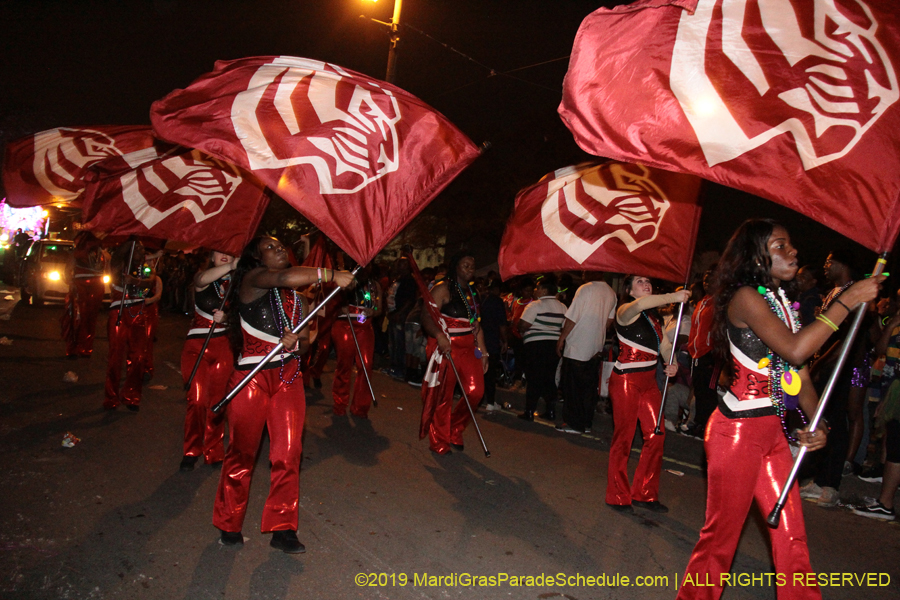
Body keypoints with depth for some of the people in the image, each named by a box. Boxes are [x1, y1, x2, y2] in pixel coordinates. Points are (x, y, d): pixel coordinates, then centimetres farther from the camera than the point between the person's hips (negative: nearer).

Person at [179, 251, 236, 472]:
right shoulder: (202, 279, -1)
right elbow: (202, 279, -28)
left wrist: (225, 318, -20)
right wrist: (233, 266, -43)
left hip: (224, 347, 2)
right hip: (198, 345, -2)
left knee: (217, 401, 6)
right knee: (197, 398, -9)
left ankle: (213, 453, 18)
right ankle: (191, 451, 7)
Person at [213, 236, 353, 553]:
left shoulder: (297, 299, 17)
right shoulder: (253, 278, -3)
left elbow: (305, 342, 17)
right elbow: (286, 278, -25)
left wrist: (295, 342, -6)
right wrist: (330, 274, -23)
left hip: (288, 377, 5)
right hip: (252, 377, -5)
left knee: (288, 453, -1)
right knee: (242, 452, 6)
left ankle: (282, 528, 10)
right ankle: (229, 525, 24)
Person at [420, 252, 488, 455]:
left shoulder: (472, 293, 18)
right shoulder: (443, 289, -5)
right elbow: (426, 317, -15)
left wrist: (483, 352, 15)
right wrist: (439, 335, -33)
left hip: (468, 348, 6)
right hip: (446, 347, -6)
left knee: (476, 391, -5)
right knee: (443, 397, 0)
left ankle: (454, 430, 18)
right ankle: (439, 444, 16)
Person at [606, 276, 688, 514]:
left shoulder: (655, 316, 15)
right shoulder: (625, 312, -10)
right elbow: (638, 305, -34)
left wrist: (672, 363, -2)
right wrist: (673, 297, -35)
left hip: (648, 381, 8)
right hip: (626, 380, -7)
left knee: (656, 434, 4)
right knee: (623, 437, -1)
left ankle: (644, 494, 18)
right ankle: (617, 497, 12)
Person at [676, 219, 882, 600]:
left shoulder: (782, 301, 12)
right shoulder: (745, 297, -14)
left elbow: (799, 372, 13)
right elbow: (795, 350, -27)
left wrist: (817, 423, -1)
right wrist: (848, 301, -20)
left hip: (773, 432, 8)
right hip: (737, 432, -8)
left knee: (792, 536, 11)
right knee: (721, 535, 4)